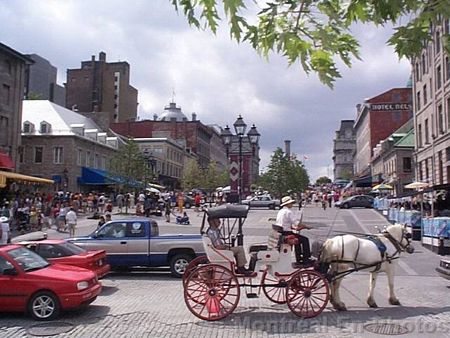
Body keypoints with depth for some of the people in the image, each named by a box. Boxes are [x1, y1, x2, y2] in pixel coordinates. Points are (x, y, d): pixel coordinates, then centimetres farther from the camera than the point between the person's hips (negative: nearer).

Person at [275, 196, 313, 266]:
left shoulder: (280, 211, 15)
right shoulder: (289, 212, -14)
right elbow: (297, 223, -17)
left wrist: (294, 228, 17)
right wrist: (306, 227, -2)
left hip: (280, 233, 10)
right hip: (286, 234, -10)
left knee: (298, 239, 28)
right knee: (305, 239, 1)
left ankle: (299, 259, 31)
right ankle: (306, 259, 6)